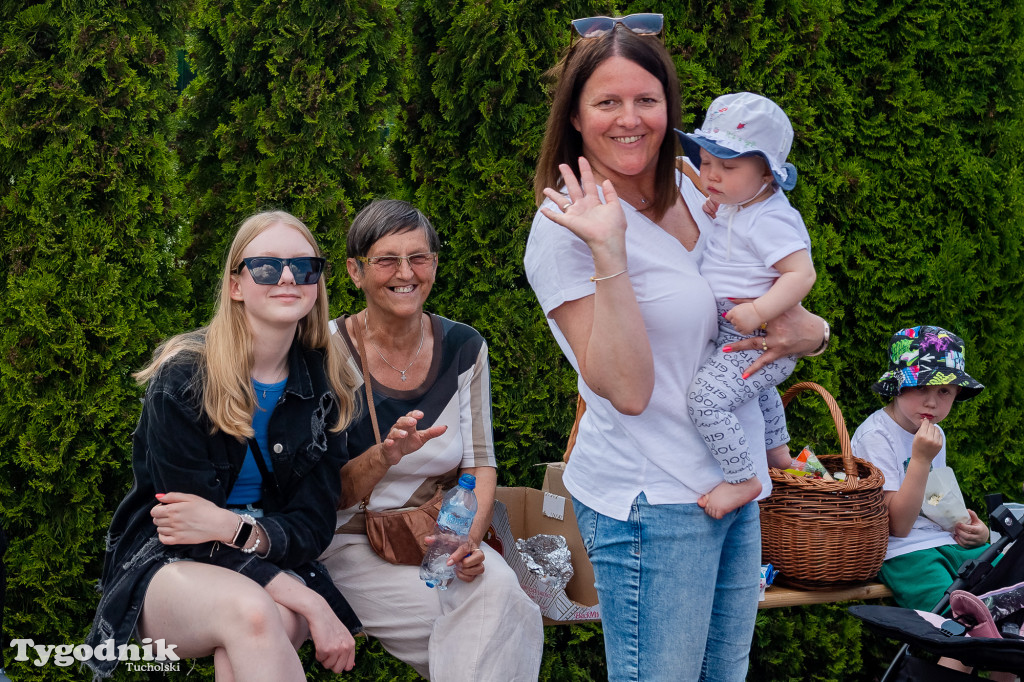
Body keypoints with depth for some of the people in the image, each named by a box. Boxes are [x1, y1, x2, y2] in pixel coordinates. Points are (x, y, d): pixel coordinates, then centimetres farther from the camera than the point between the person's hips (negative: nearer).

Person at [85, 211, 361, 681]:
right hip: (164, 570, -3)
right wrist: (311, 603, -26)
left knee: (267, 620, -34)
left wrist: (235, 529, -26)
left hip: (271, 568, 3)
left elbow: (312, 526, -2)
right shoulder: (183, 378, -12)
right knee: (249, 611, -37)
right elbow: (188, 530, -15)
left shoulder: (326, 386, 0)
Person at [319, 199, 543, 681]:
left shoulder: (464, 347, 2)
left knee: (498, 586, -28)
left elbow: (479, 463, 5)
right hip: (351, 545, -3)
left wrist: (470, 537, -14)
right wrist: (384, 455, -29)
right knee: (476, 605, -27)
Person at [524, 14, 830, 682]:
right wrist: (607, 253, -29)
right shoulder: (566, 230, -13)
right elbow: (628, 390, -22)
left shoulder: (694, 191, 7)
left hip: (735, 484, 7)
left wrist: (808, 330, -5)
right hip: (652, 501, -7)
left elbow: (784, 288, 18)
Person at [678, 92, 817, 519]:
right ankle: (778, 454, 57)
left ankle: (741, 480, -16)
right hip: (738, 339, 11)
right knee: (755, 386, 37)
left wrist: (757, 312, -35)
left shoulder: (770, 219, -22)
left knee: (706, 396, -25)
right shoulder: (732, 207, 7)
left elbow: (801, 273, -29)